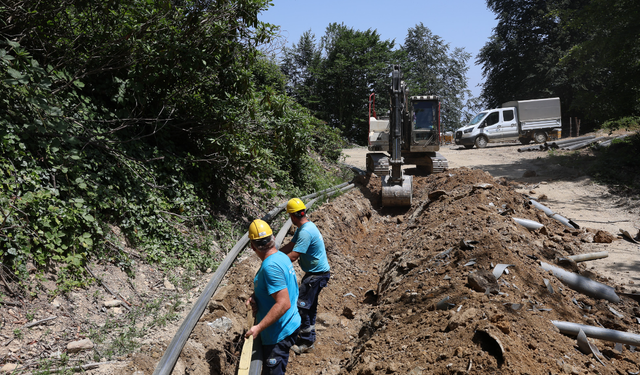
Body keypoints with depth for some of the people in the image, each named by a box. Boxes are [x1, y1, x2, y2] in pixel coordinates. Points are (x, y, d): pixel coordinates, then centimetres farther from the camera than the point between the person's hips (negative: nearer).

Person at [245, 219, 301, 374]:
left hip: (279, 334, -9)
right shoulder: (281, 256, 2)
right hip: (290, 325, 9)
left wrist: (258, 327, -28)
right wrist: (255, 296, -3)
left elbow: (283, 304, -31)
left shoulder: (270, 266, -28)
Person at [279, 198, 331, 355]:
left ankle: (306, 342, 6)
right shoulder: (303, 228, 8)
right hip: (315, 272, 10)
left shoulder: (306, 232, -26)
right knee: (309, 306, 19)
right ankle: (310, 336, 32)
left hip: (317, 274, -10)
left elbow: (293, 256, -28)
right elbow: (289, 246, 14)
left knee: (302, 306, -5)